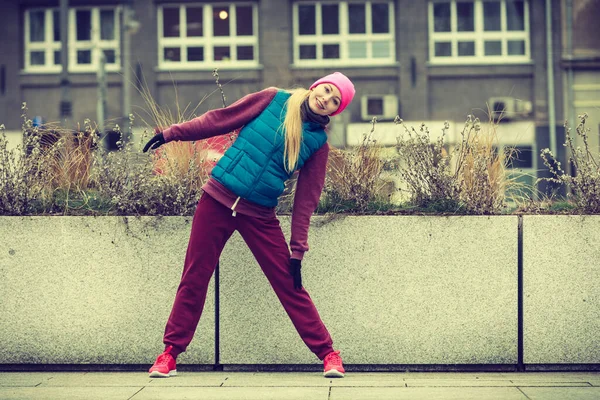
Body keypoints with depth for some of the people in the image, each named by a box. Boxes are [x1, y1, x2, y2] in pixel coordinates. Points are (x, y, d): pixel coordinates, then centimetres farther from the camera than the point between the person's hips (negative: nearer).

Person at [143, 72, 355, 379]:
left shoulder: (318, 142, 1)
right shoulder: (274, 99, 0)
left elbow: (306, 198, 1)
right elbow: (220, 119, 5)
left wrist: (297, 249, -2)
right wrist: (171, 134, 5)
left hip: (259, 215, 0)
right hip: (218, 200, 0)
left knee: (289, 284, -2)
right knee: (194, 278, 2)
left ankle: (326, 353, 9)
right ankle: (170, 352, 14)